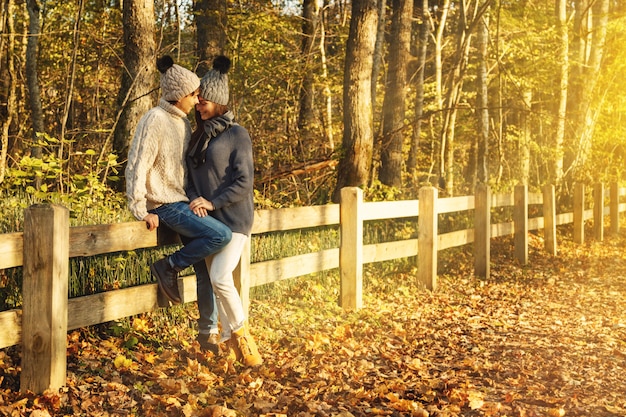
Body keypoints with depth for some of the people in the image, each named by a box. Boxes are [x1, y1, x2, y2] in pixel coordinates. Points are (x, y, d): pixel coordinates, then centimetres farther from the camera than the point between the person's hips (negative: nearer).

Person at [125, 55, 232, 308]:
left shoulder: (182, 122, 13)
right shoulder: (154, 121, -14)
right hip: (166, 205, -9)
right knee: (221, 235, -22)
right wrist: (141, 211, -19)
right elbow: (136, 167, -17)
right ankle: (168, 268, -7)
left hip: (183, 202, 9)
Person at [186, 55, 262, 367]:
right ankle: (230, 341, 13)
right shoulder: (198, 136, 14)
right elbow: (191, 175, 15)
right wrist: (195, 199, -5)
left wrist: (213, 202, -16)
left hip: (233, 218, -7)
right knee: (206, 281, 3)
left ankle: (241, 335, 0)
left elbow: (244, 183, -11)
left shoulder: (237, 135, -6)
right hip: (207, 220, 7)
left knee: (220, 277, -20)